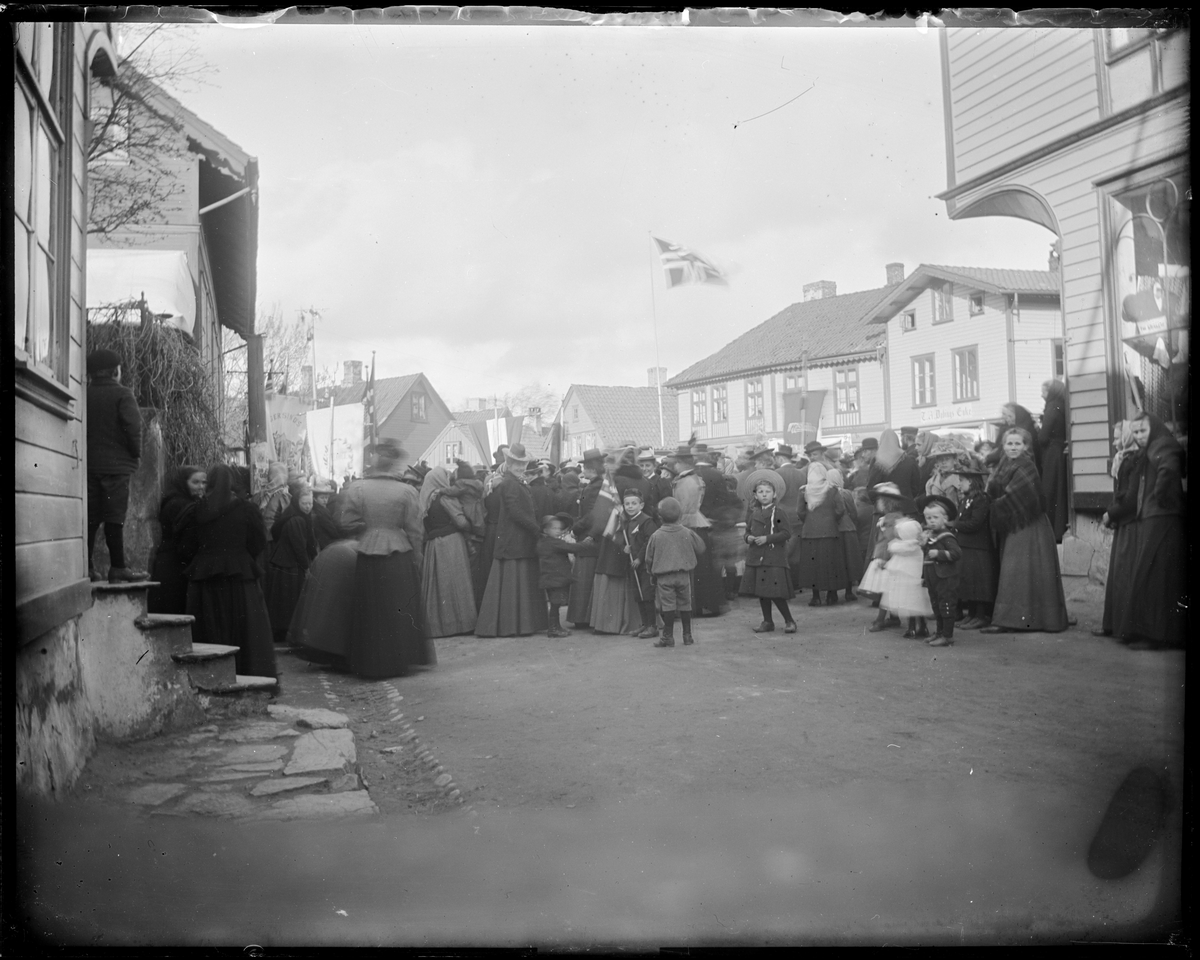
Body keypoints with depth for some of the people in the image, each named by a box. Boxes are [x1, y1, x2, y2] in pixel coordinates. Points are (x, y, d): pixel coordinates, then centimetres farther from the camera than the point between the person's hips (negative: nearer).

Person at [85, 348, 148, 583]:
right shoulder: (122, 394, -7)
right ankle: (117, 568, -2)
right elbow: (133, 427, -15)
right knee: (114, 518, -3)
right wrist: (136, 454, -3)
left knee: (90, 517, 9)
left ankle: (86, 566, 9)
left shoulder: (84, 395, 8)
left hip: (88, 464, 5)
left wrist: (83, 453, 15)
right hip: (116, 465, -5)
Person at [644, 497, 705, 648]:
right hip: (684, 575, 2)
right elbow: (700, 550, 10)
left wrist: (652, 573, 17)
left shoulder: (656, 536, -5)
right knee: (685, 605, 11)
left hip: (664, 576, -2)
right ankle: (687, 636, 17)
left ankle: (668, 636, 2)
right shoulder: (687, 533, 0)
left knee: (667, 606, 0)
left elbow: (649, 558, 0)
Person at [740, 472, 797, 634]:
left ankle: (789, 621, 6)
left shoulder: (778, 512, -6)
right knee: (761, 592, 10)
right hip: (755, 558, 6)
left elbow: (787, 533, -12)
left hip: (774, 558, -6)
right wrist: (748, 537, -2)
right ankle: (767, 622, 21)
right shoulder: (754, 513, 11)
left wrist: (767, 538, -18)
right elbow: (748, 531, 21)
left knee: (776, 593, -8)